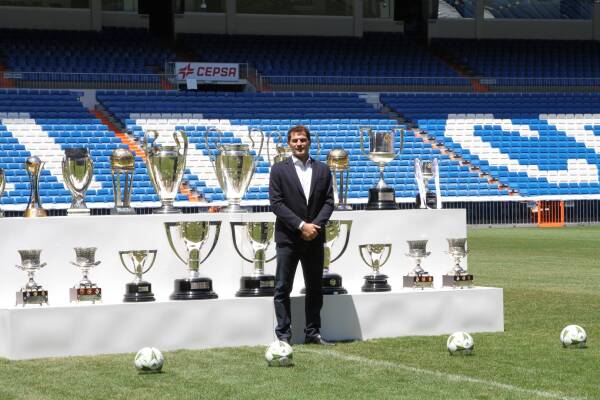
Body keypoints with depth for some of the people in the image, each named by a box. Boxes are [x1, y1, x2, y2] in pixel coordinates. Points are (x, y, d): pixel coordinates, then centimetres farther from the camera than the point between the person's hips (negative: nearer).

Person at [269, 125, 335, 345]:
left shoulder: (323, 170, 9)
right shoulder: (279, 170, -1)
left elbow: (329, 202, 5)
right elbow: (276, 203, -8)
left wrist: (316, 225, -11)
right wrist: (301, 225, -15)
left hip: (314, 238, 3)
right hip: (288, 238, -3)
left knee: (315, 288, 8)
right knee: (283, 288, -2)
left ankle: (313, 332, 15)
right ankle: (283, 334, 3)